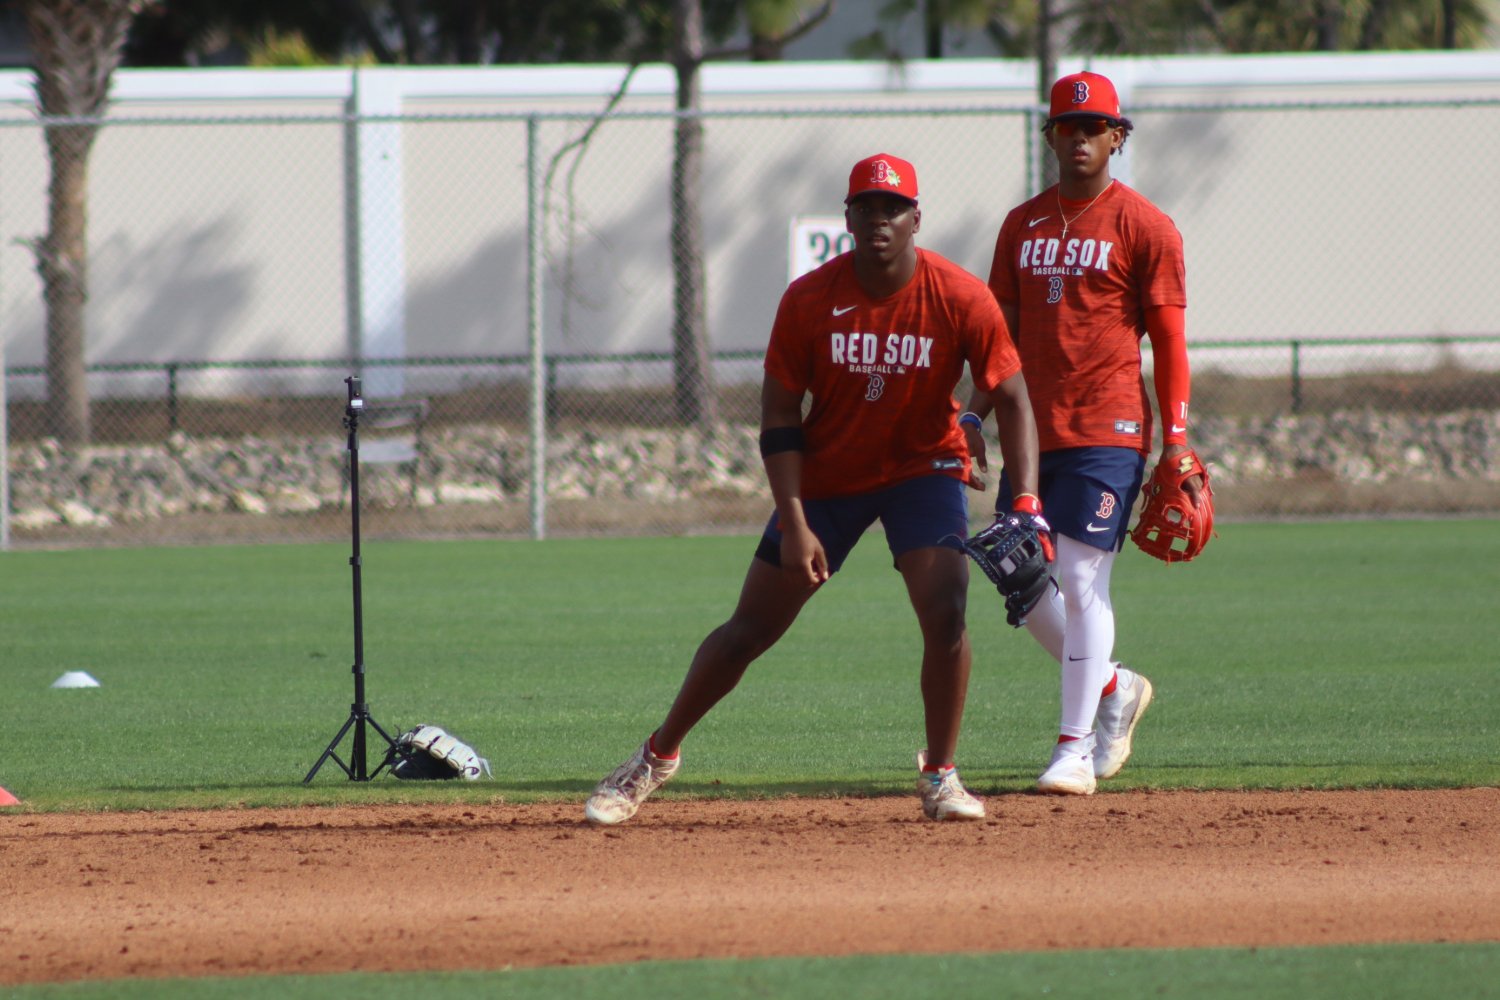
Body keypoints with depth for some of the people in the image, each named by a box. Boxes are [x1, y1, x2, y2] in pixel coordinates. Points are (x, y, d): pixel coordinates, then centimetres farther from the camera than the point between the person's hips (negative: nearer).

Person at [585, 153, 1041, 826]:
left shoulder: (963, 301, -18)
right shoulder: (809, 301, -17)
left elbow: (1012, 402, -13)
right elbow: (779, 419, -11)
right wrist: (794, 526, -19)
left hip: (923, 469, -1)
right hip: (826, 477, 1)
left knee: (944, 612, -21)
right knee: (749, 630, 3)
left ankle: (939, 776, -3)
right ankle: (657, 757, 19)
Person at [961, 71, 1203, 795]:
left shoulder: (1145, 227, -2)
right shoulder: (1023, 224, 14)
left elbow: (1169, 341, -3)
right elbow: (1004, 331, 17)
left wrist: (1177, 443, -9)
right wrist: (974, 415, 5)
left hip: (1107, 430, -6)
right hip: (1033, 431, 6)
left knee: (1080, 580, -10)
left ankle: (1075, 749, -6)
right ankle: (1111, 688, 28)